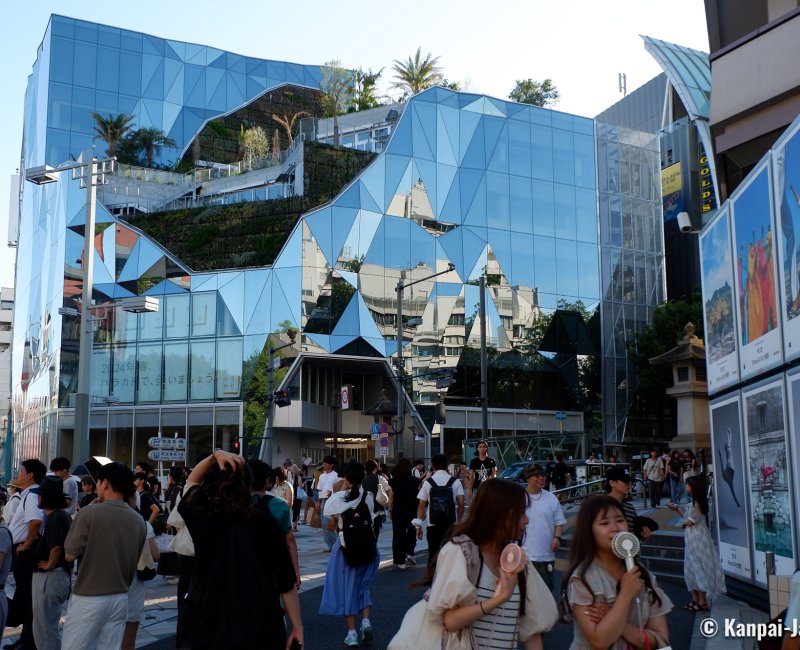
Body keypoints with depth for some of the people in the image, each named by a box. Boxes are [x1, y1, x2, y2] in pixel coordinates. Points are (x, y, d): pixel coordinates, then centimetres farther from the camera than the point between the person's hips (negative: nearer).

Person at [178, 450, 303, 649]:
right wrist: (297, 627, 1)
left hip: (207, 625, 0)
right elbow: (286, 582, -7)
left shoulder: (201, 517, -9)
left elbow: (192, 481, 13)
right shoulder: (265, 523, -10)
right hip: (258, 626, 0)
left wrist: (215, 456, -3)